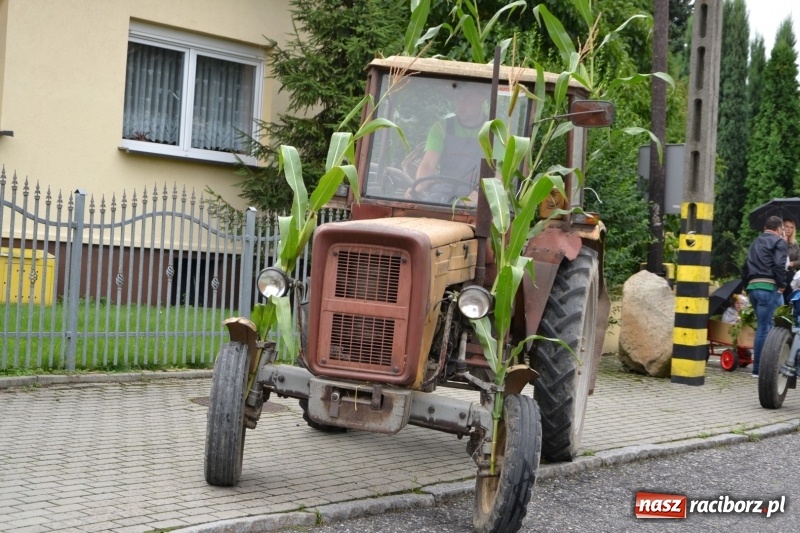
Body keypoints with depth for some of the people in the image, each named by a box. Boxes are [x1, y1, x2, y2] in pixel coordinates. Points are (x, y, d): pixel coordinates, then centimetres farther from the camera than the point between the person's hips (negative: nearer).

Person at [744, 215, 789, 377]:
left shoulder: (755, 243, 23)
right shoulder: (779, 242, -1)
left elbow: (746, 266, 19)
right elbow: (779, 265, -15)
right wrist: (782, 285, -6)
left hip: (752, 286, 8)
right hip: (768, 287, -8)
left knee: (763, 326, 15)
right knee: (764, 328, -7)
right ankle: (758, 368, -7)